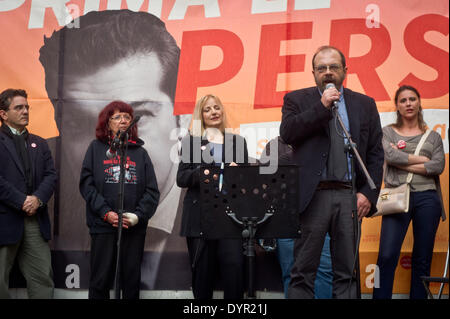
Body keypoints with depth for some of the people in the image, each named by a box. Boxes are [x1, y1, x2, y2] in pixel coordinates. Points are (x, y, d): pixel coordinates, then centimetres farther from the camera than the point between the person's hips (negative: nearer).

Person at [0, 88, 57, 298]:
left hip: (36, 222, 5)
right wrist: (22, 201, -15)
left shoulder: (39, 144, 18)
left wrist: (38, 199, -10)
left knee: (43, 277, 4)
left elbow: (51, 175, 8)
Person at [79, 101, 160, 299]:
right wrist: (106, 213, -12)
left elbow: (152, 190, 4)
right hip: (102, 225, -2)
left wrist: (139, 215, -11)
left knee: (132, 279, 7)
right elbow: (86, 184, -2)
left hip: (135, 227, 2)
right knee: (100, 280, 1)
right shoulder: (96, 148, 6)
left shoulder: (140, 152, 10)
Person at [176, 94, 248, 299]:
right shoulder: (191, 142, 12)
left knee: (234, 265, -12)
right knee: (202, 270, 0)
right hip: (200, 215, 0)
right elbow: (181, 178, 4)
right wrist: (200, 173, -16)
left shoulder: (237, 142, 17)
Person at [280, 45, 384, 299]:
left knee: (347, 273, 7)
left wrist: (369, 193, -2)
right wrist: (322, 106, -11)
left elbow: (376, 153, 9)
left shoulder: (365, 104, 13)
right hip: (312, 195, -2)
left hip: (350, 197, 2)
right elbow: (287, 133, -10)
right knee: (303, 273, 1)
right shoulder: (297, 100, 9)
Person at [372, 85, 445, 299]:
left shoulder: (433, 137, 16)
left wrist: (403, 164, -5)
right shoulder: (387, 133, 12)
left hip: (426, 199, 2)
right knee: (387, 256, -13)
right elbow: (390, 155, -8)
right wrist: (422, 159, -3)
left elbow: (438, 167, 0)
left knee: (422, 260, 3)